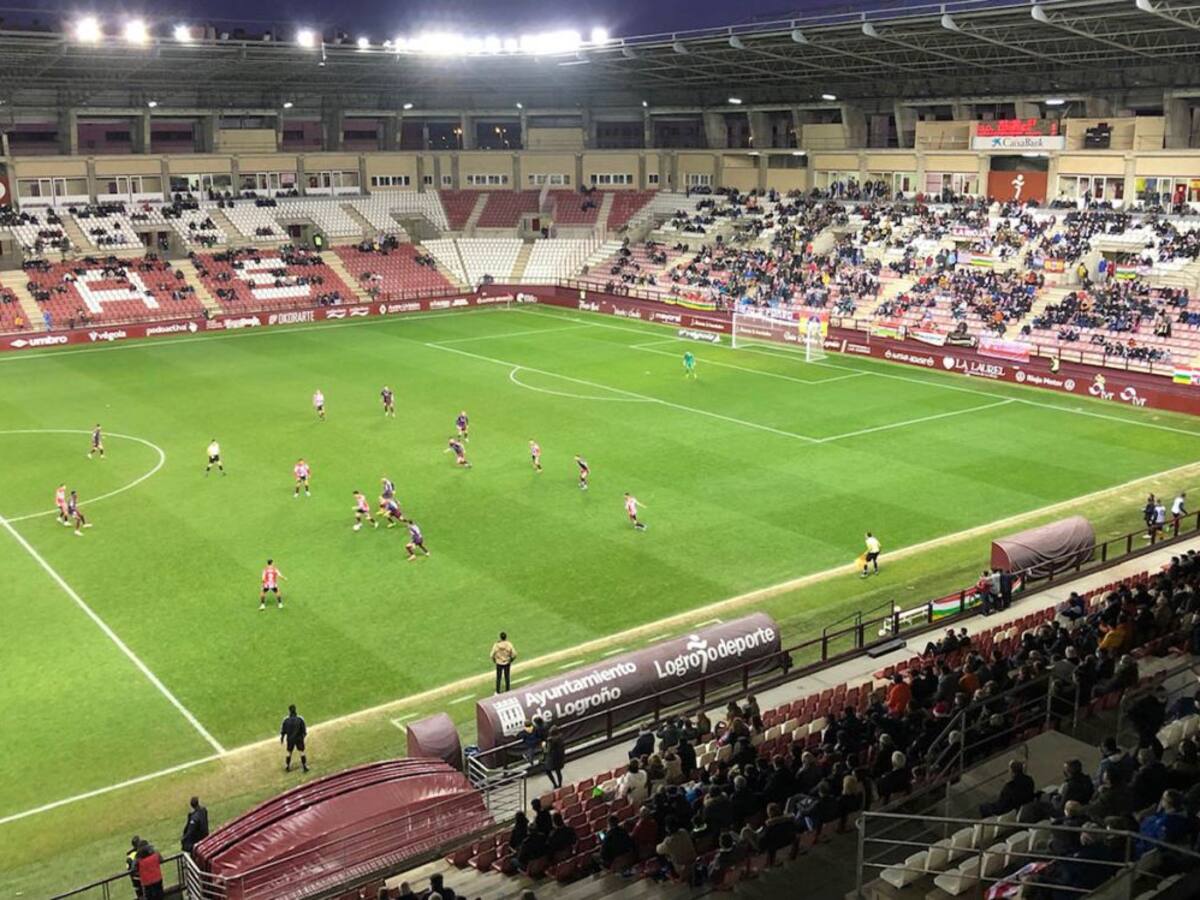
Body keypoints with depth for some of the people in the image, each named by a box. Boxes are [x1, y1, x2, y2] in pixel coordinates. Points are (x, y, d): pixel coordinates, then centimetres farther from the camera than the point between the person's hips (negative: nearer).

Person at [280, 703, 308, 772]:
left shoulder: (286, 719, -15)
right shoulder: (300, 718, -17)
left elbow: (283, 730, -5)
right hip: (299, 738, -1)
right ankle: (304, 767, 15)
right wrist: (304, 735, 12)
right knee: (302, 752, 12)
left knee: (289, 752, 18)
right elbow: (304, 729, -8)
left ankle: (287, 767, 28)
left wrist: (282, 738, 10)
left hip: (290, 739, 1)